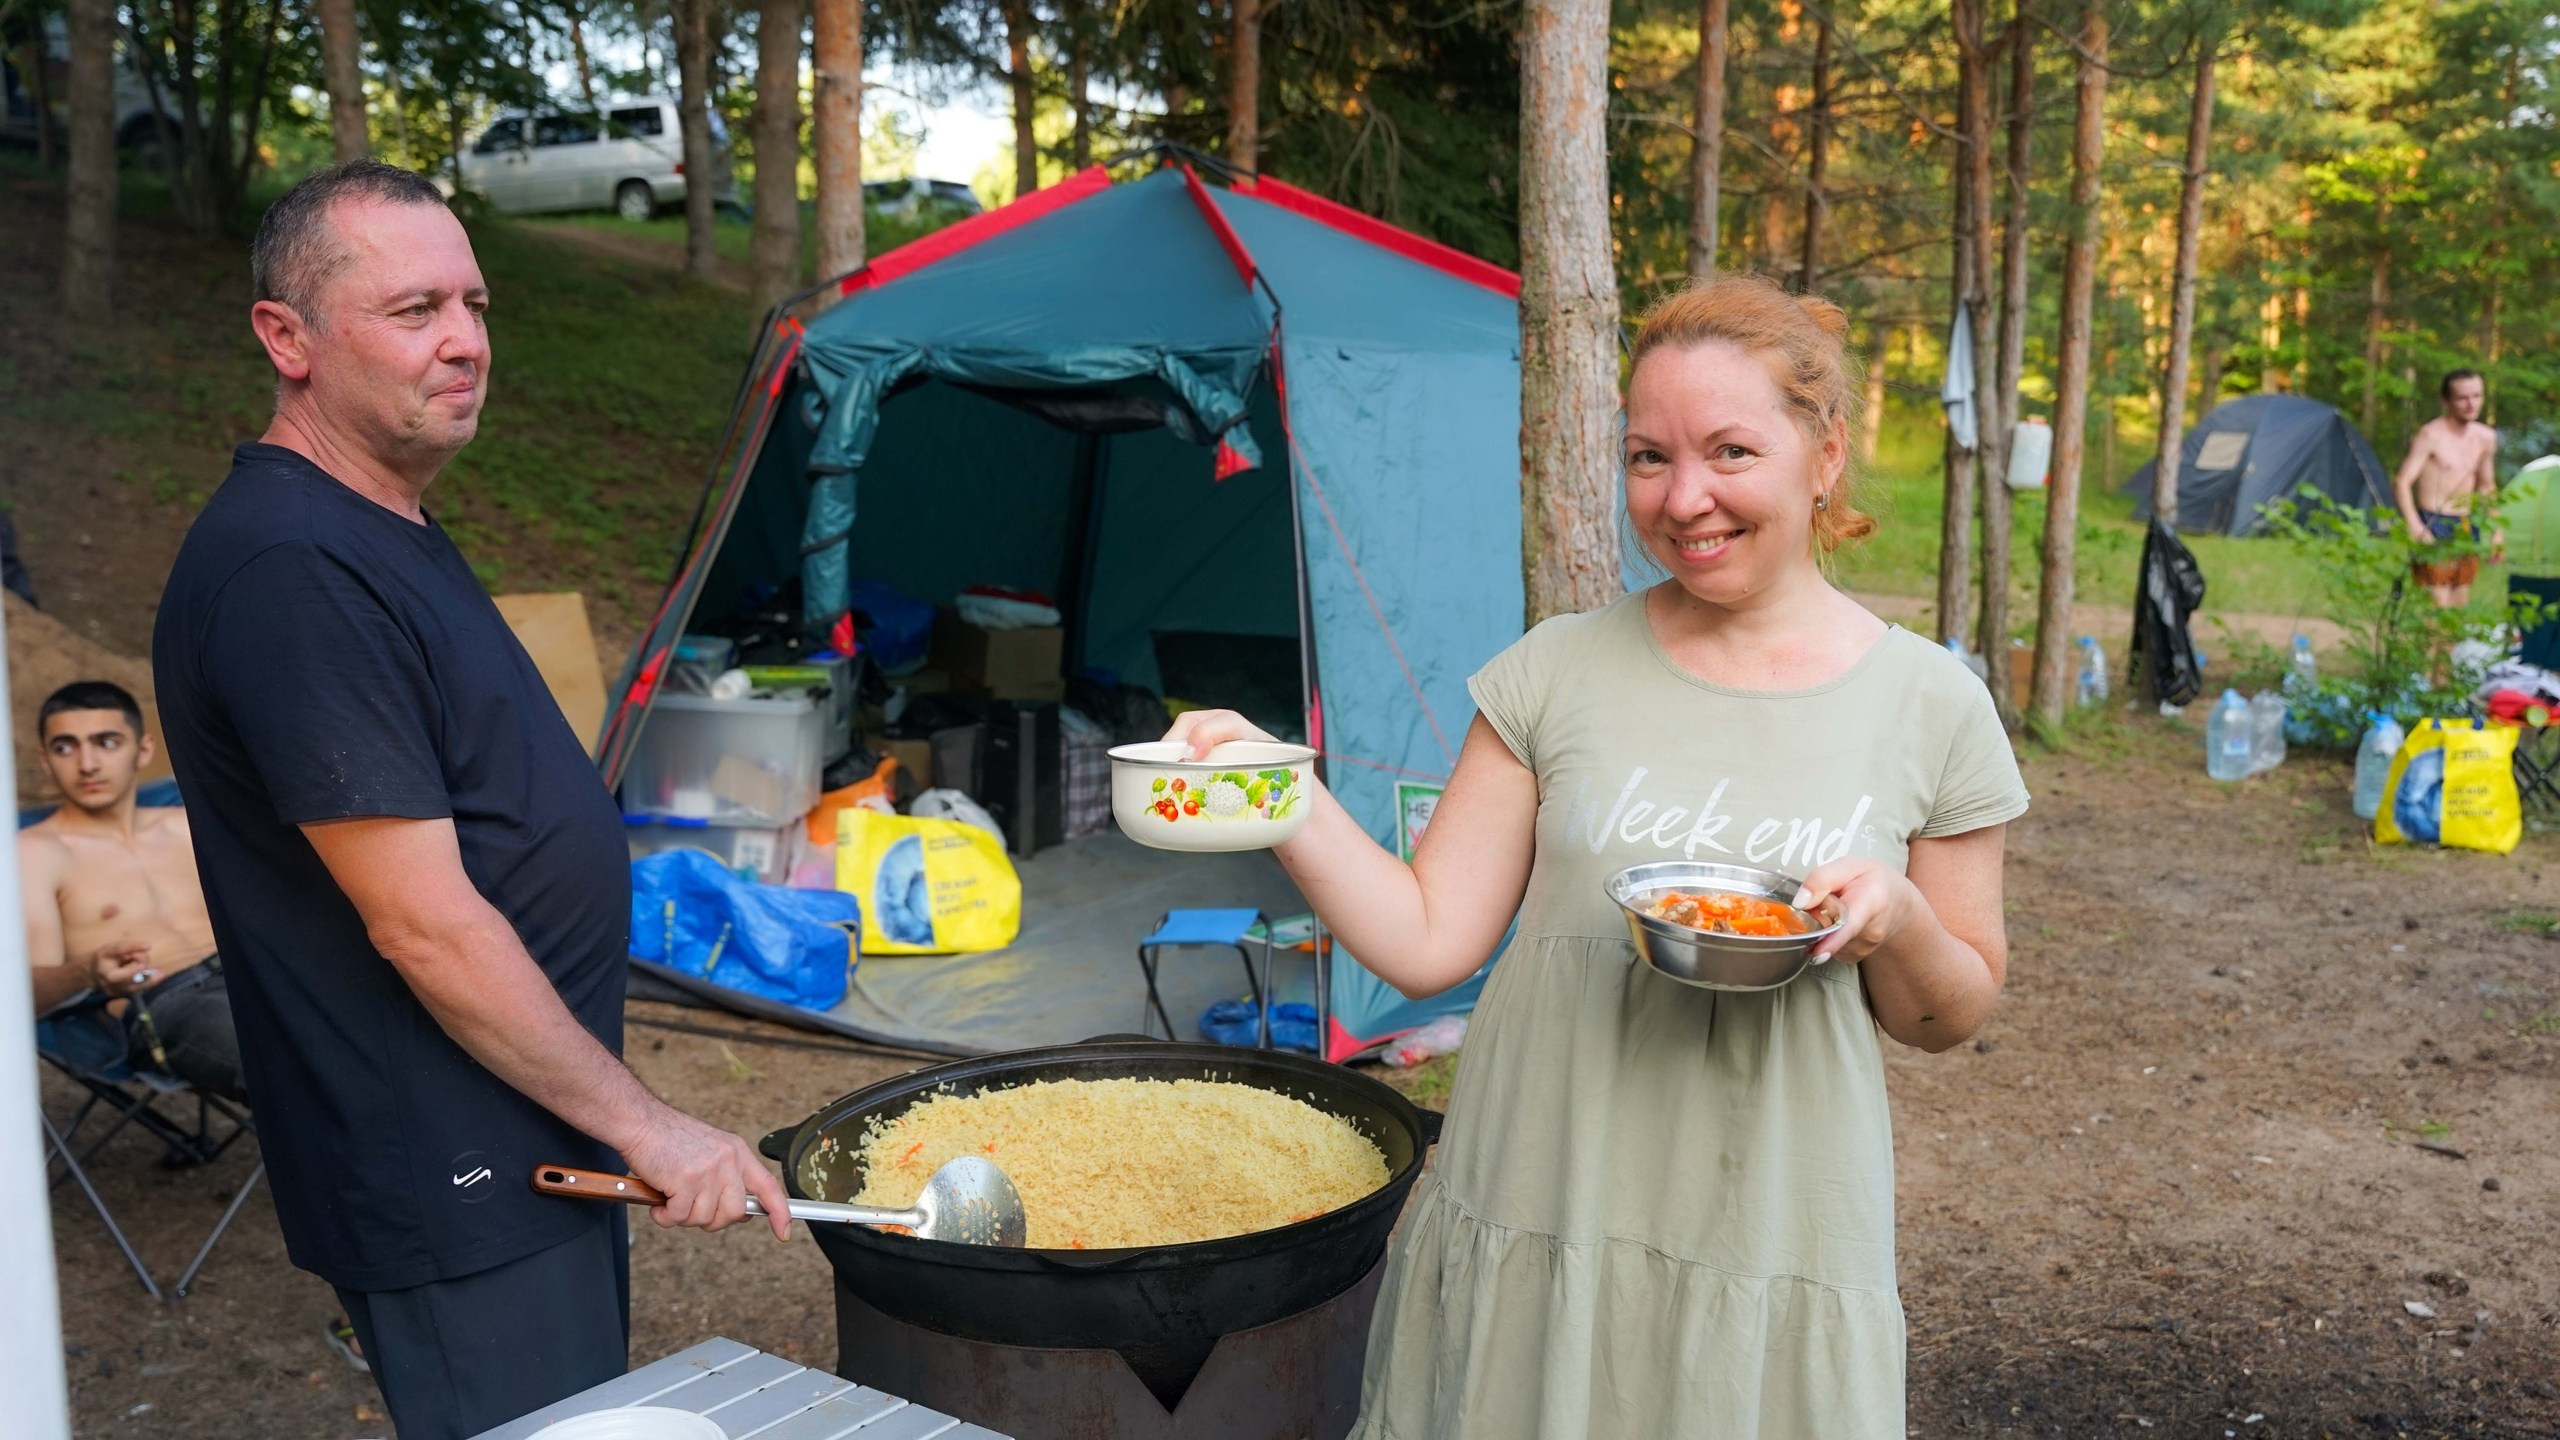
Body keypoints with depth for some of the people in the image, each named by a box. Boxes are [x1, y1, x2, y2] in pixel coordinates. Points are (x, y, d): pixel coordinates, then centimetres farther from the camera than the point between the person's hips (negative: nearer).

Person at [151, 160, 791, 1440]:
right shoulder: (289, 571, -21)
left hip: (534, 1151, 10)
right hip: (454, 1191, -10)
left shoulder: (383, 531, 12)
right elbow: (423, 923, -23)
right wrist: (641, 1120, -17)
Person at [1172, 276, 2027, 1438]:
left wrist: (1896, 920, -15)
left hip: (1770, 1253, -1)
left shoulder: (1929, 708, -3)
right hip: (1534, 1225, 1)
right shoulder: (1558, 673, -1)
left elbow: (1949, 1018, 6)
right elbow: (1427, 940, -2)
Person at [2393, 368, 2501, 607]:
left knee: (2461, 605, 8)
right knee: (2438, 607, -13)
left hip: (2466, 528, 7)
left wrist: (2495, 530, 18)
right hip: (2434, 527, -7)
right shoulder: (2431, 435, -10)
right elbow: (2401, 482, -17)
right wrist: (2415, 527, -28)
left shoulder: (2486, 437, 11)